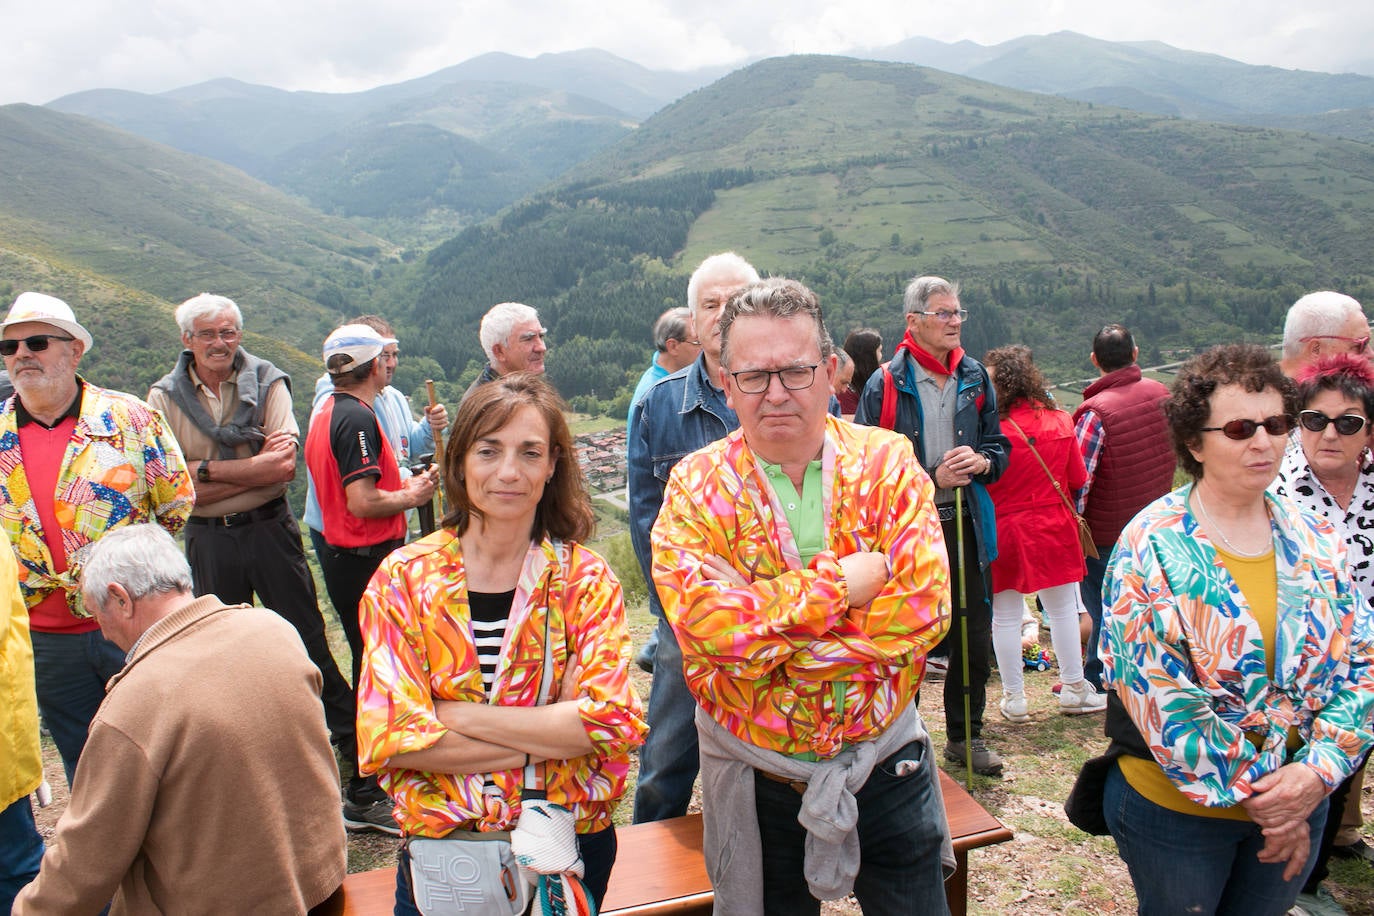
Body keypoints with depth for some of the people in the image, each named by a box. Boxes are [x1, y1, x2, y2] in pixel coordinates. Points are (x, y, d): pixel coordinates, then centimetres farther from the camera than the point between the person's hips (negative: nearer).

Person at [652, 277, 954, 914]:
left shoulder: (886, 462, -7)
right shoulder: (697, 486, -9)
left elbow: (924, 608, -18)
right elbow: (705, 621, -24)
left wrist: (763, 643, -21)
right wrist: (841, 583, -22)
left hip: (887, 767, 1)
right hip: (757, 783, -1)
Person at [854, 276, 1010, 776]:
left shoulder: (975, 377, 7)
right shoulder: (886, 384, -9)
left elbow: (999, 445, 13)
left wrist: (981, 461, -10)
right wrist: (932, 478, -16)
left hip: (964, 525, 5)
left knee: (974, 635, 11)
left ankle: (966, 735, 29)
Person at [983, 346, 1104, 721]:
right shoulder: (1061, 421, -1)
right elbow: (1078, 479, 8)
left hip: (1005, 531, -3)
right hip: (1054, 527, 4)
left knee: (1006, 617, 7)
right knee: (1063, 610, 16)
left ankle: (1014, 699, 14)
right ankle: (1074, 690, 25)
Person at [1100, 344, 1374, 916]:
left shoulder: (1315, 541, 0)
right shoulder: (1152, 546, -16)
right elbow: (1156, 693, -20)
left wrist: (1318, 771, -14)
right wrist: (1253, 794, -17)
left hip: (1300, 802, 4)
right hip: (1176, 808, -4)